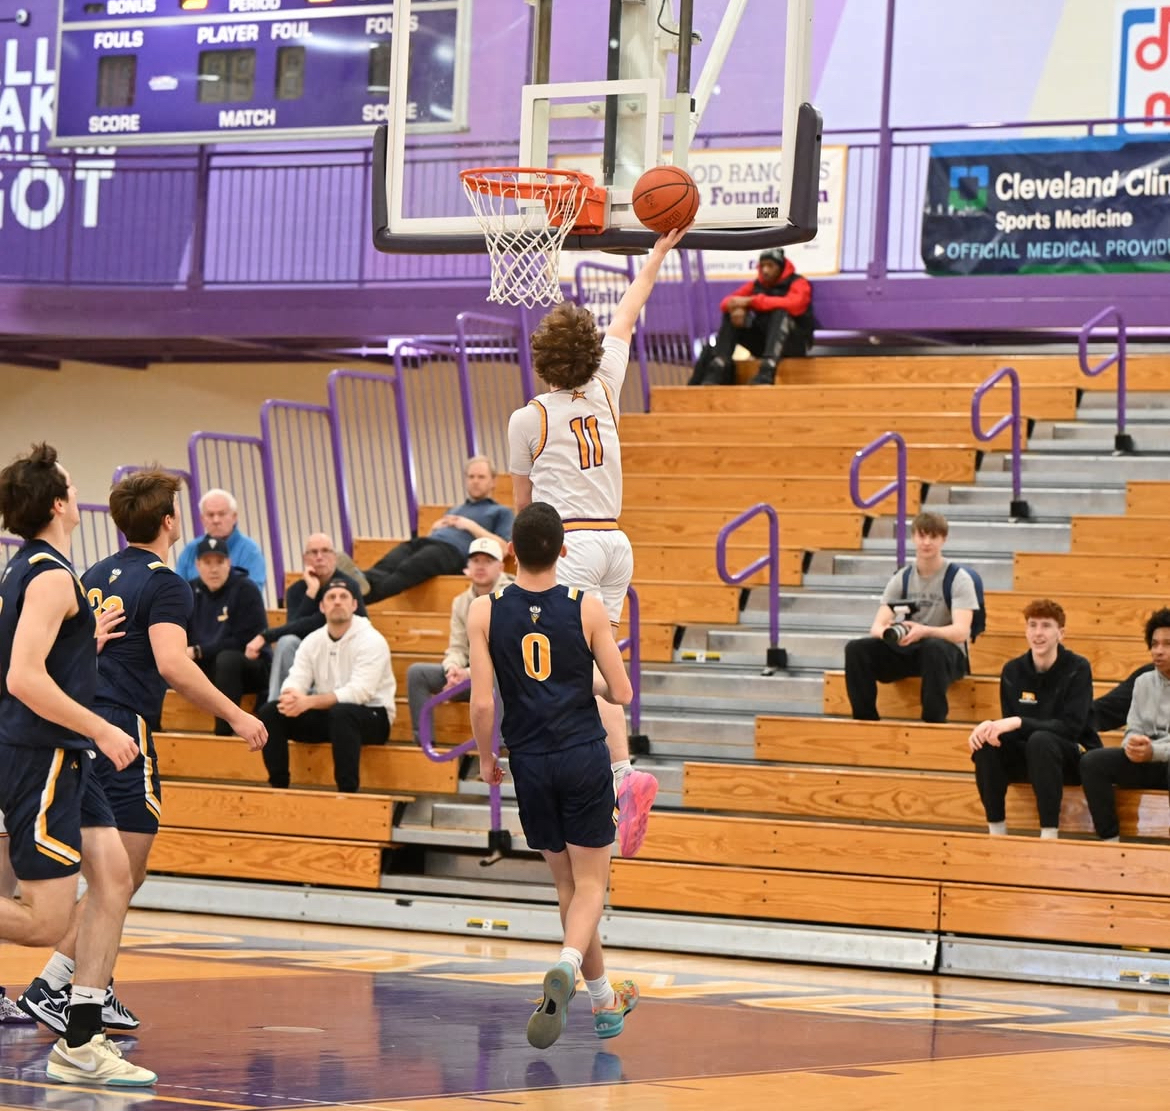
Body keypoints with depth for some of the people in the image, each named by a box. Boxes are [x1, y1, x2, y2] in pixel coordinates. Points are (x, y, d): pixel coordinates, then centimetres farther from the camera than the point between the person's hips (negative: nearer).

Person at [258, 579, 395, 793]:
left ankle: (348, 793, -36)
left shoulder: (371, 641, -15)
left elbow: (359, 692, -26)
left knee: (340, 713, -40)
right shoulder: (312, 641, 4)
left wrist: (309, 702, -36)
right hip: (326, 714, 6)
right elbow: (296, 681, -6)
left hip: (370, 716, -6)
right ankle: (279, 787, -8)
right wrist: (291, 697, -33)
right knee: (270, 711, -13)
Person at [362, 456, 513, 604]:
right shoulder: (454, 510, 41)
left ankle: (368, 593, -66)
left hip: (453, 550, -7)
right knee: (384, 567, -31)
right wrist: (435, 528, 14)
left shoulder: (500, 512, 21)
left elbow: (502, 548, 4)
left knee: (408, 570, -41)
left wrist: (471, 526, 1)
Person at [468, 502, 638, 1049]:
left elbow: (482, 702, -11)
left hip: (530, 763, 2)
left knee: (567, 884, 16)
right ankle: (566, 966, -26)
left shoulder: (484, 612, -6)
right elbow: (622, 693, -5)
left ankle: (605, 1001, 25)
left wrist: (486, 759, 6)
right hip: (584, 757, -2)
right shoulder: (587, 608, -7)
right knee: (590, 884, 3)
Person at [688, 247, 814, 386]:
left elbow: (793, 304, -29)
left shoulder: (798, 284, -7)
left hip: (796, 344, -5)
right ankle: (717, 371, -22)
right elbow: (728, 301, 2)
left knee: (780, 312, -33)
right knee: (731, 317, -8)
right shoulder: (756, 285, 8)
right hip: (763, 343, 5)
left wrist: (751, 301, -30)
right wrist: (736, 307, -25)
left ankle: (767, 371, -47)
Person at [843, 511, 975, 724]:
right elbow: (876, 626, -4)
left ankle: (933, 723, -36)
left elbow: (961, 631, -21)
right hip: (906, 652, 4)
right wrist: (885, 632, -31)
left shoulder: (959, 578, -8)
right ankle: (865, 721, -16)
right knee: (856, 649, -20)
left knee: (934, 648, -40)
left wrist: (924, 631, -41)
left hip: (946, 653, -4)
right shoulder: (901, 578, 4)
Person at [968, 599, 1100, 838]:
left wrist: (1019, 723, -30)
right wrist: (989, 726, -22)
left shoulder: (1077, 669, -11)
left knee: (1041, 740, -36)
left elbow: (1072, 727, -20)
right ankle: (996, 832, -16)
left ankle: (1049, 833, -33)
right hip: (1027, 757, 4)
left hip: (1075, 756, -4)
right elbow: (1010, 725, 3)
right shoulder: (1013, 670, 2)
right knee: (986, 743, -23)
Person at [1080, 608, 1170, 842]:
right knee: (1092, 761, -16)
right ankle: (1110, 840, -18)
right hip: (1147, 764, 6)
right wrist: (1133, 744, -14)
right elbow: (1134, 729, 10)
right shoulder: (1144, 682, 14)